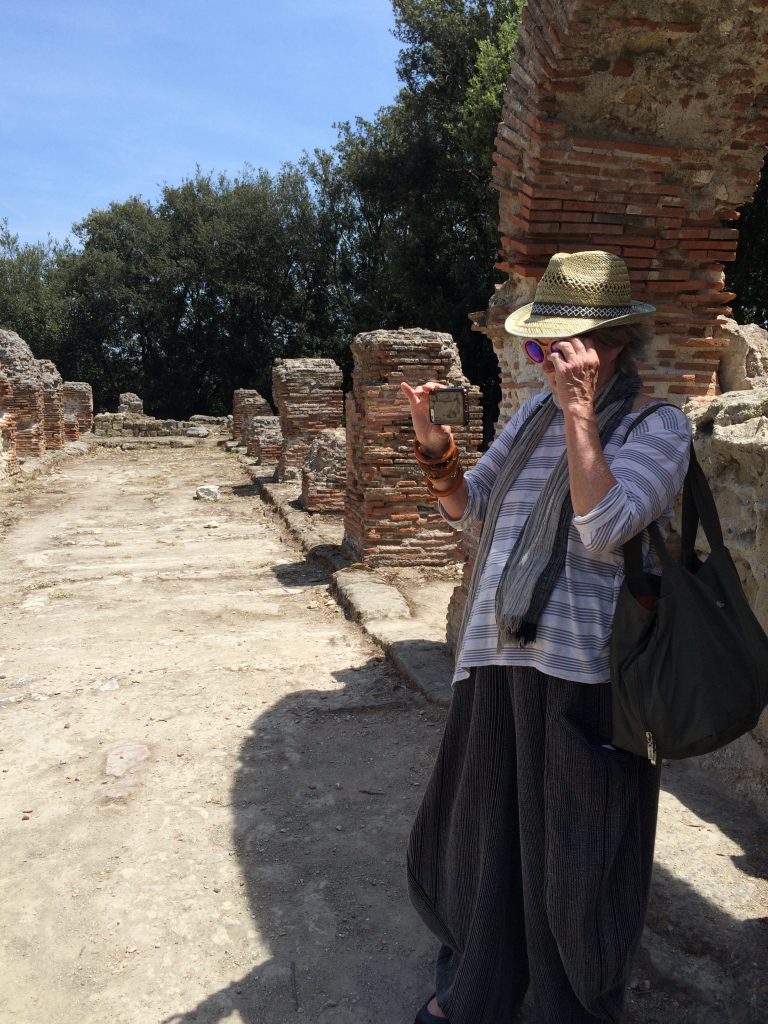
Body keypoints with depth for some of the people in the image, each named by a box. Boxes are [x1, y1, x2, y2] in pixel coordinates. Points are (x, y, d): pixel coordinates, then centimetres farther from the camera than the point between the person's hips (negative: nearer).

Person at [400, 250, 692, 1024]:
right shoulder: (536, 412, 9)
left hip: (584, 678, -6)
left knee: (573, 854, 10)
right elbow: (468, 510, 10)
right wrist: (433, 443, -6)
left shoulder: (657, 427, -7)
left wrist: (580, 415, -22)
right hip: (499, 667, 6)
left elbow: (603, 528, -23)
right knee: (481, 835, 19)